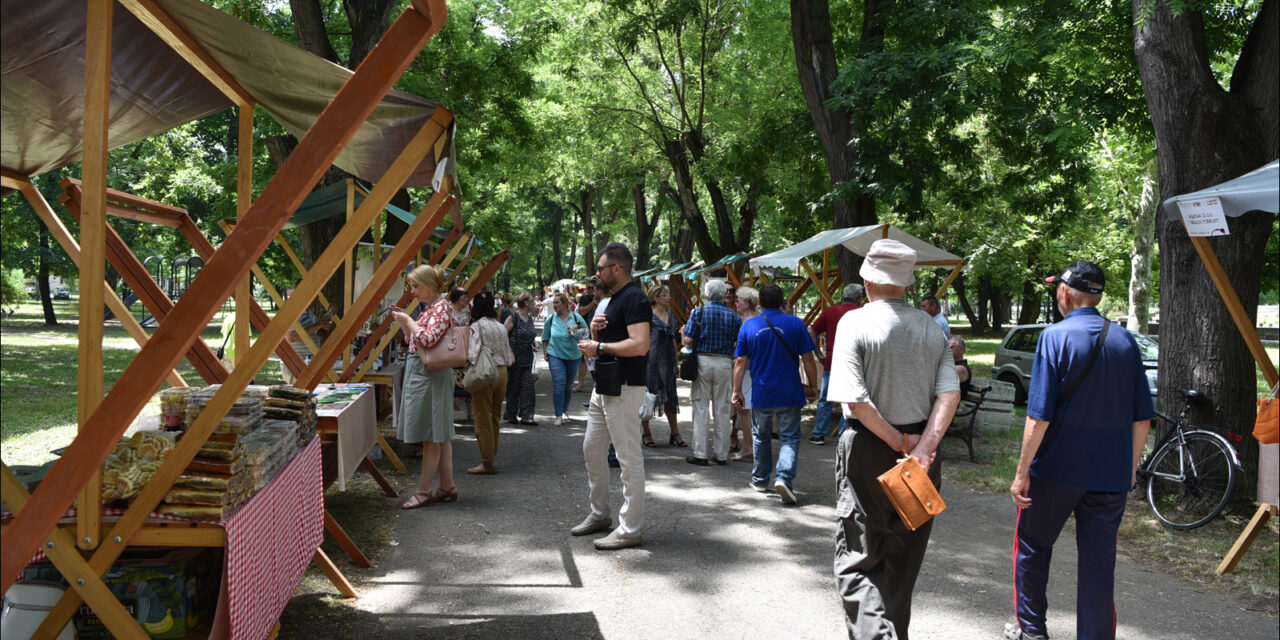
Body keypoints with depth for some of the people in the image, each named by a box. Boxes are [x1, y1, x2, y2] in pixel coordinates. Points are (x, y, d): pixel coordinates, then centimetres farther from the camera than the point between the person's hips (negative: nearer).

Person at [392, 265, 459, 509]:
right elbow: (414, 340, 23)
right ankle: (447, 488, 17)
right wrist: (403, 321, 12)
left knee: (431, 435, -4)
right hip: (420, 373, 10)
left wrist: (408, 320, -13)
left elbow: (428, 340, -24)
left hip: (431, 376, -10)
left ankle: (423, 491, 1)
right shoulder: (429, 308, 16)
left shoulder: (441, 307, -12)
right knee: (439, 434, 12)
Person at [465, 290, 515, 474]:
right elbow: (509, 356, 11)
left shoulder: (476, 326, -8)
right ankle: (492, 455, 21)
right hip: (502, 372, 6)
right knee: (494, 417, 15)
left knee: (483, 419, 0)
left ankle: (487, 462, 2)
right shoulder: (501, 327, 10)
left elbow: (473, 354, -15)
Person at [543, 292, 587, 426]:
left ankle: (565, 409, 34)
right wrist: (545, 352, 4)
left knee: (569, 384, 12)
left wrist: (579, 335, -14)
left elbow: (586, 333, 5)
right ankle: (559, 415, -12)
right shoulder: (550, 319, 0)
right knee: (558, 383, -12)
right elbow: (545, 338, 11)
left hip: (573, 356, 1)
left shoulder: (577, 318, -4)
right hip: (555, 355, -1)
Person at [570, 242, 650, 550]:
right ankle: (600, 514, 29)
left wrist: (599, 347, -17)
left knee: (628, 457, -4)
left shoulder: (634, 298, -15)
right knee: (591, 449, 17)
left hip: (624, 388, -11)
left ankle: (629, 529, 2)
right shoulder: (614, 299, 17)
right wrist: (596, 329, 1)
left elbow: (640, 344, -26)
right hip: (604, 386, 11)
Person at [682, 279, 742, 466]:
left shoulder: (698, 312, -3)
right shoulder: (733, 316, 3)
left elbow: (688, 341, -8)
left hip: (702, 361, -1)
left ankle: (700, 454, 2)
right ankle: (721, 454, 13)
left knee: (701, 409, 3)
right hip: (725, 363, 1)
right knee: (722, 410, 8)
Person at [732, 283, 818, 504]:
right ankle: (784, 477, -16)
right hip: (790, 394, -2)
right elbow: (808, 359, -3)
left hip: (761, 394, 2)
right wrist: (813, 386, 7)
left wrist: (737, 391, 7)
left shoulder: (748, 326, -1)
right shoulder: (795, 324, -4)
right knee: (790, 438, 4)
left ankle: (760, 480, 28)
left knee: (761, 437, 18)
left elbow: (740, 363, 0)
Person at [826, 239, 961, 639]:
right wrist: (923, 447, -13)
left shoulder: (855, 322, -10)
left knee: (857, 560, 2)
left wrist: (898, 442, -9)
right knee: (902, 559, 18)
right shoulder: (932, 328, 4)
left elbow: (857, 400, -18)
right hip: (921, 448, 5)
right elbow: (949, 394, -6)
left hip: (868, 451, -5)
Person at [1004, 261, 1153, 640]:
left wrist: (1022, 472, -9)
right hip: (1111, 475, 4)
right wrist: (1130, 467, 20)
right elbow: (1142, 419, 8)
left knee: (1032, 548, 15)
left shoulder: (1056, 337, -11)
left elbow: (1039, 416, -15)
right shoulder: (1125, 341, 4)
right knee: (1099, 561, 9)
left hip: (1057, 468, -4)